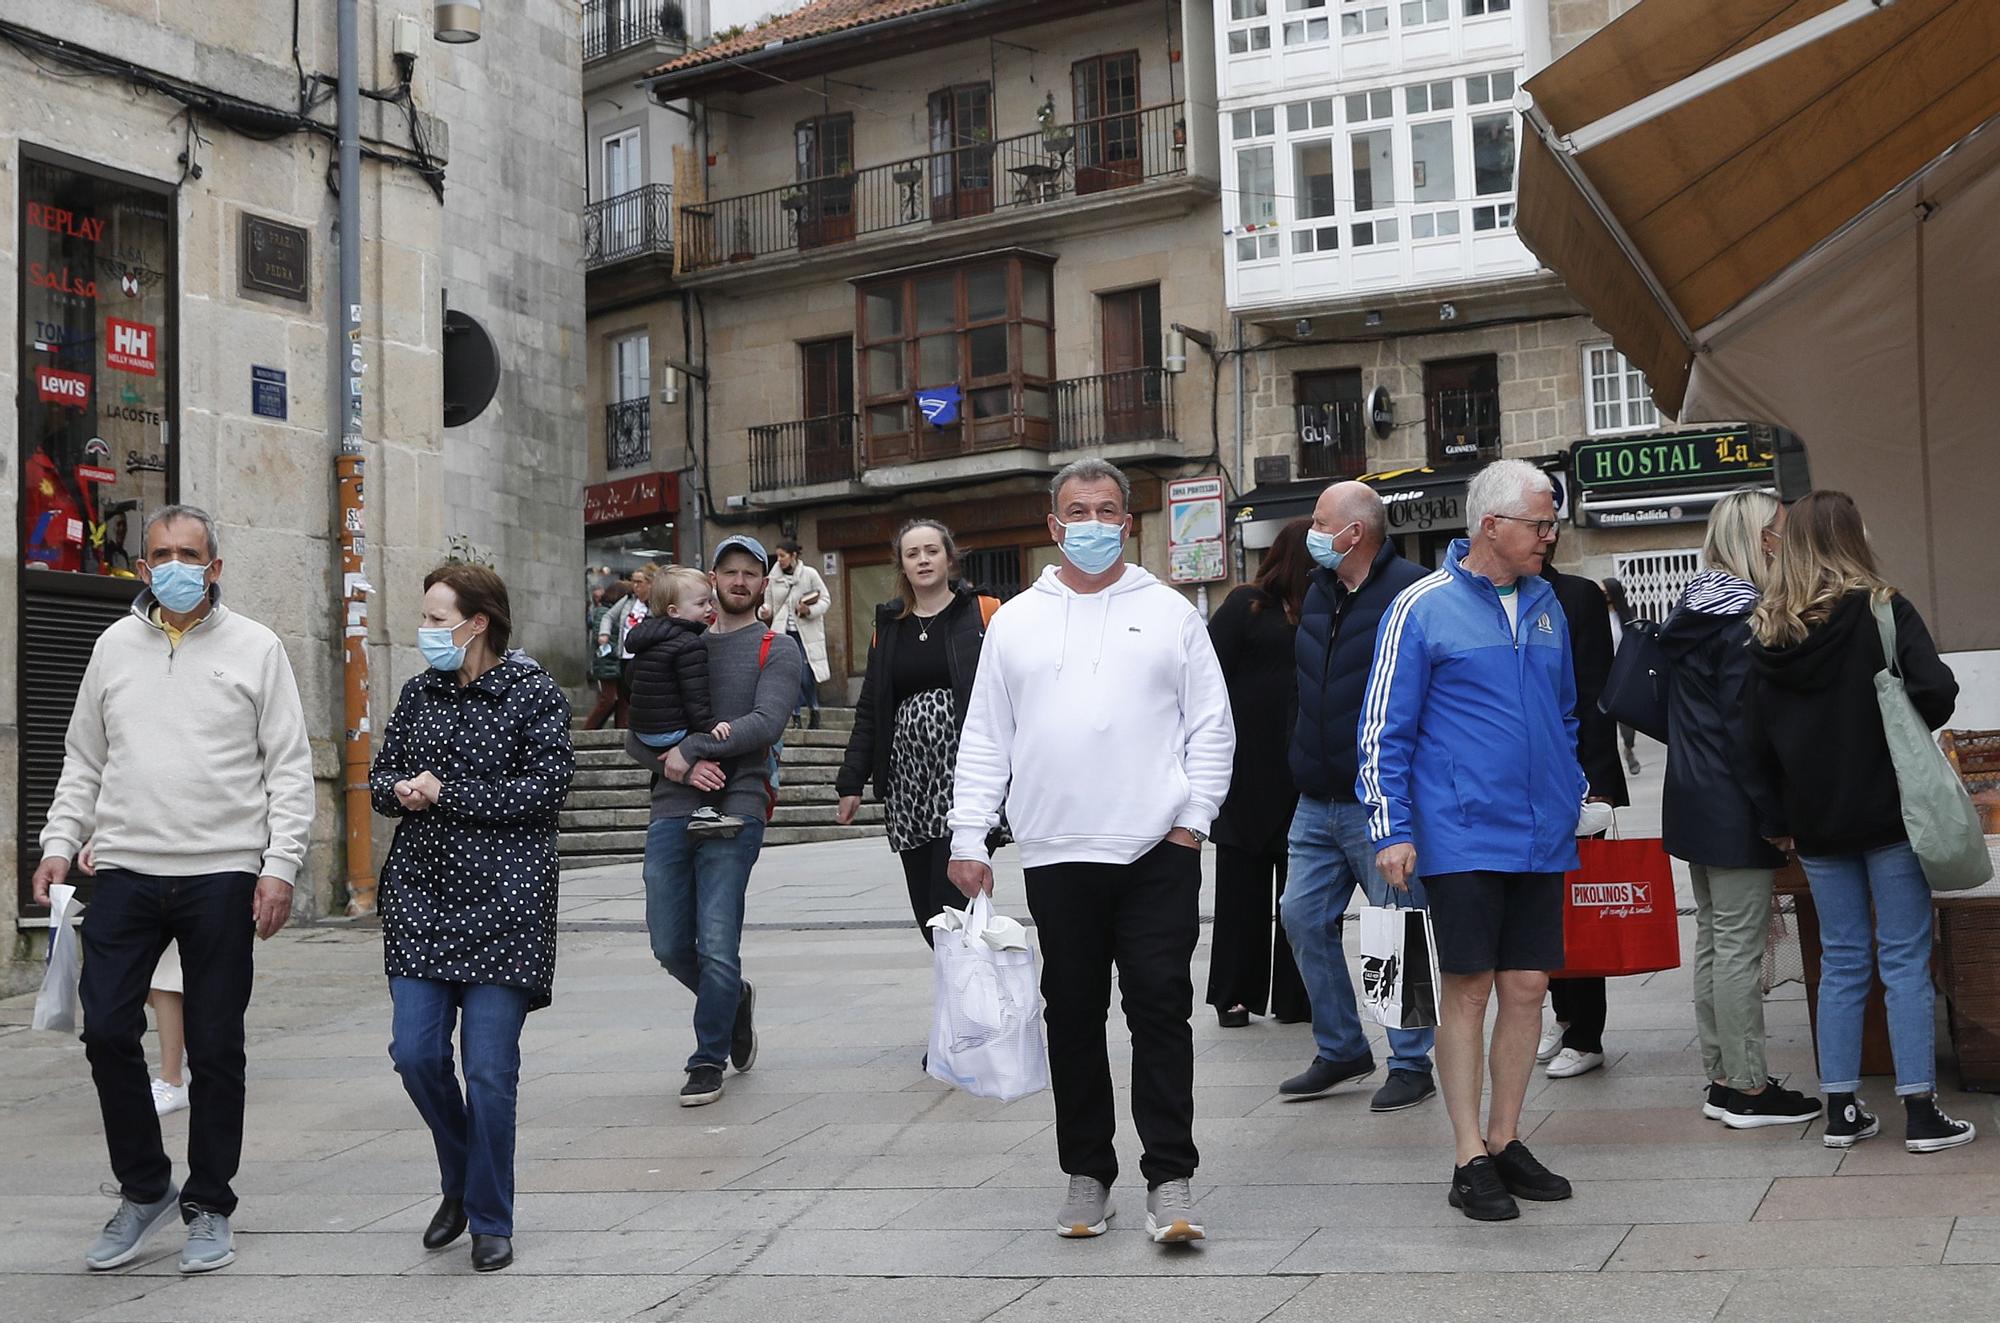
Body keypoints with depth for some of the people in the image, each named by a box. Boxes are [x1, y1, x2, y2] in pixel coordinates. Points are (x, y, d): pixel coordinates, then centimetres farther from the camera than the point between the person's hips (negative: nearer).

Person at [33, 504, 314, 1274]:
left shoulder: (255, 648, 1)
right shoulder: (115, 646, 11)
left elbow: (290, 769, -1)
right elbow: (84, 760, 16)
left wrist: (280, 865, -9)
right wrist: (60, 843, 5)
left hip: (222, 876, -3)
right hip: (127, 870, 3)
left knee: (215, 1048, 4)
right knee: (106, 1030, -2)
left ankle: (208, 1207, 18)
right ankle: (143, 1187, 18)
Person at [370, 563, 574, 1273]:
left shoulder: (534, 694, -4)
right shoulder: (418, 693, 13)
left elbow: (547, 786, -13)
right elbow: (380, 777, 16)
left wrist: (445, 794, -12)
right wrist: (402, 790, -9)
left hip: (504, 901, -5)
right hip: (421, 894, 5)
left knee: (490, 1068, -4)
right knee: (415, 1053, 1)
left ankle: (490, 1220, 12)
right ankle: (460, 1181, 27)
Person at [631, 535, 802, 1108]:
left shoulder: (777, 651, 7)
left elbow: (766, 723, -11)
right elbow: (636, 736, 12)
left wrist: (689, 748, -13)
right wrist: (678, 765, -7)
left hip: (734, 811, -4)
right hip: (671, 811, 4)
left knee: (717, 946, -8)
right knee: (670, 947, 7)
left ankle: (709, 1061, 9)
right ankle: (734, 1000, 35)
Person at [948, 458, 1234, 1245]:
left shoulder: (1169, 613, 6)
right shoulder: (1015, 622, 10)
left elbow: (1211, 727, 6)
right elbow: (984, 739, 10)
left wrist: (1195, 817, -4)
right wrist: (968, 838, 3)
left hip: (1157, 854, -2)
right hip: (1056, 855, 2)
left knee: (1161, 1010, -2)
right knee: (1073, 1014, 9)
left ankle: (1169, 1178, 5)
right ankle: (1086, 1172, 21)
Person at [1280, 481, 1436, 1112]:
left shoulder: (1409, 589, -13)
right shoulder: (1318, 590, 13)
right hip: (1317, 801, 8)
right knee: (1304, 917, 9)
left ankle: (1411, 1063, 13)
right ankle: (1340, 1050, 23)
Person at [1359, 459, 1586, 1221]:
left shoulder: (1545, 603, 12)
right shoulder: (1425, 607, -7)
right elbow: (1383, 730, -6)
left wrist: (1575, 790, 16)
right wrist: (1391, 831, -11)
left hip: (1541, 837, 6)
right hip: (1462, 837, -6)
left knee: (1526, 987, 7)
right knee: (1469, 989, -2)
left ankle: (1505, 1140, 19)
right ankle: (1470, 1160, 5)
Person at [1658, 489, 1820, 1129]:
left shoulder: (1693, 608, 12)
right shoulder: (1744, 614, -15)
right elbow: (1747, 721, -19)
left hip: (1690, 798, 10)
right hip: (1732, 806, -10)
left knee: (1713, 938, 14)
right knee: (1740, 944, -3)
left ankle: (1721, 1079, 21)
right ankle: (1748, 1088, 4)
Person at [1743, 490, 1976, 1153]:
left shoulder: (1766, 632, 2)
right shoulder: (1881, 609, -10)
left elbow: (1756, 736, 4)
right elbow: (1936, 692, -18)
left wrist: (1775, 819, 11)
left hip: (1816, 823, 4)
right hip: (1886, 807, -4)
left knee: (1842, 961, 11)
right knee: (1905, 960, 2)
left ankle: (1841, 1110, 12)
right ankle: (1921, 1113, 3)